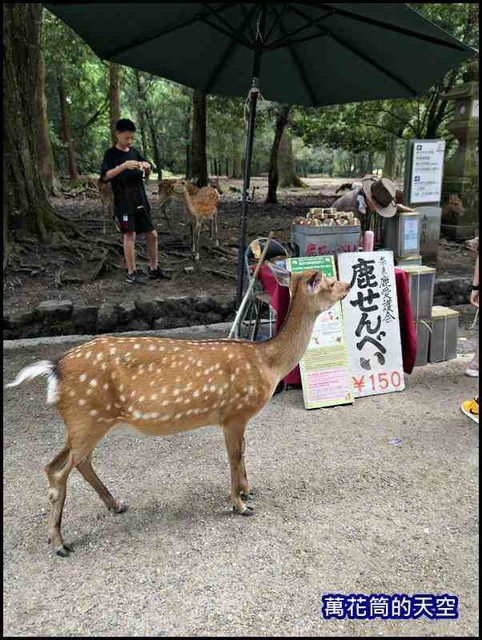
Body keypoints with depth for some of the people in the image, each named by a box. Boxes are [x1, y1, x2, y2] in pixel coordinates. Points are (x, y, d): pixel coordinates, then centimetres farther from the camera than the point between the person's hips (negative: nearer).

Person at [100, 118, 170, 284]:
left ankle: (154, 269, 17)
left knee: (152, 234, 5)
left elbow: (147, 173, 21)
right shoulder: (111, 154, -2)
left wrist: (146, 167, -3)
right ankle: (131, 273, -1)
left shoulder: (134, 151, 13)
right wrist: (123, 166, -25)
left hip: (140, 200, 6)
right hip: (123, 201, -6)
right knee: (130, 234, -9)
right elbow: (104, 176, -15)